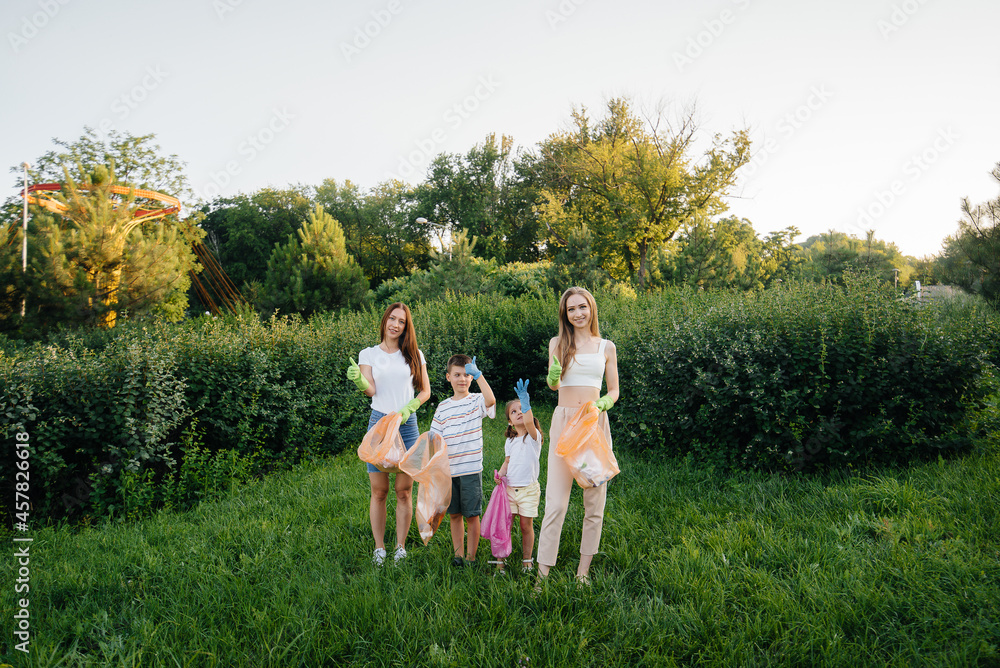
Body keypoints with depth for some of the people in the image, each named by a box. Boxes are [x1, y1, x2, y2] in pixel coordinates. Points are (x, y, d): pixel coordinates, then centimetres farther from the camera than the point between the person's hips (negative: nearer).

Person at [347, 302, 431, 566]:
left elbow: (425, 391, 9)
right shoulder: (368, 354, 5)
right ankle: (379, 549, 16)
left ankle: (401, 548, 16)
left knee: (404, 491, 3)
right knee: (379, 492, 3)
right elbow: (371, 390, -8)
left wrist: (407, 409, -8)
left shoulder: (415, 355, 7)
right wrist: (358, 380, -30)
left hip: (407, 425, 1)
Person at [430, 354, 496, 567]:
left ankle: (471, 556, 16)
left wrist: (478, 374, -29)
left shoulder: (476, 401, -2)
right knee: (454, 514, 12)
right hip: (448, 470, 4)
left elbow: (491, 400, -26)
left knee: (472, 515, 4)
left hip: (471, 468, -3)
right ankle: (458, 553, 25)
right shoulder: (442, 407, 8)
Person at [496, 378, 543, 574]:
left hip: (528, 489, -4)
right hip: (509, 488, 4)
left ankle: (527, 560, 17)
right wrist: (500, 473, -3)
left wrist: (525, 401, -40)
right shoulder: (510, 441, 10)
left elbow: (529, 422, -28)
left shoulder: (533, 436, -6)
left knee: (526, 524, 3)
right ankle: (502, 559, 10)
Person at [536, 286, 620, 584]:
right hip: (564, 420, -1)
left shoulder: (606, 347, 9)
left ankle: (583, 570, 17)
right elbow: (553, 384, -1)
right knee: (556, 501, -6)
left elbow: (614, 390, 12)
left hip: (595, 423, 2)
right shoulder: (557, 343, 8)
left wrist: (604, 402, -10)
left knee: (594, 499, 5)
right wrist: (553, 377, -24)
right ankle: (542, 572, 1)